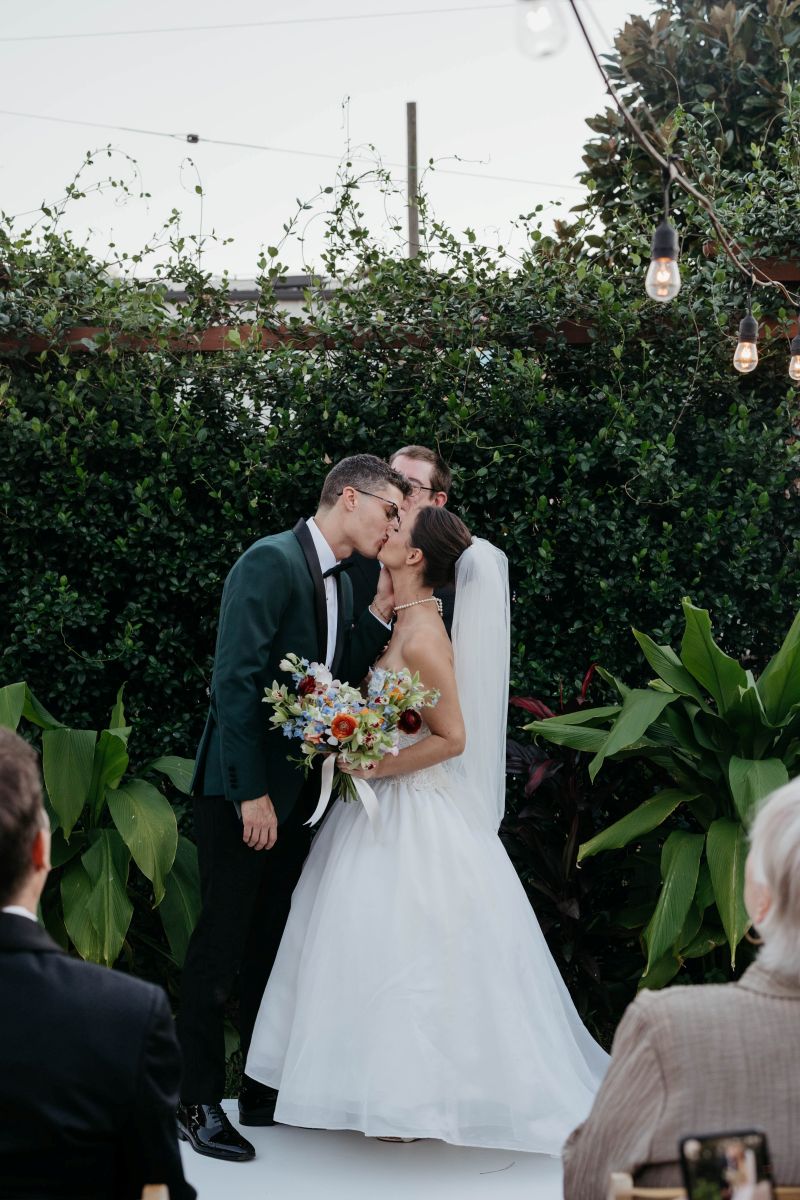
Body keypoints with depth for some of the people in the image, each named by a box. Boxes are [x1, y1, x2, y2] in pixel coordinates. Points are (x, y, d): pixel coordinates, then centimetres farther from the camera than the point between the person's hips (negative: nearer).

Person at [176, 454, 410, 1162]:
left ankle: (268, 1090, 25)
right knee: (223, 945, -1)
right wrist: (251, 795, -22)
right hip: (244, 790, -9)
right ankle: (197, 1103, 9)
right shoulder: (272, 561, -16)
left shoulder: (340, 580, 12)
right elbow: (236, 680, -21)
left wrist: (381, 610, -3)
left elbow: (340, 677, 8)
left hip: (295, 790, 9)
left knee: (273, 943, 15)